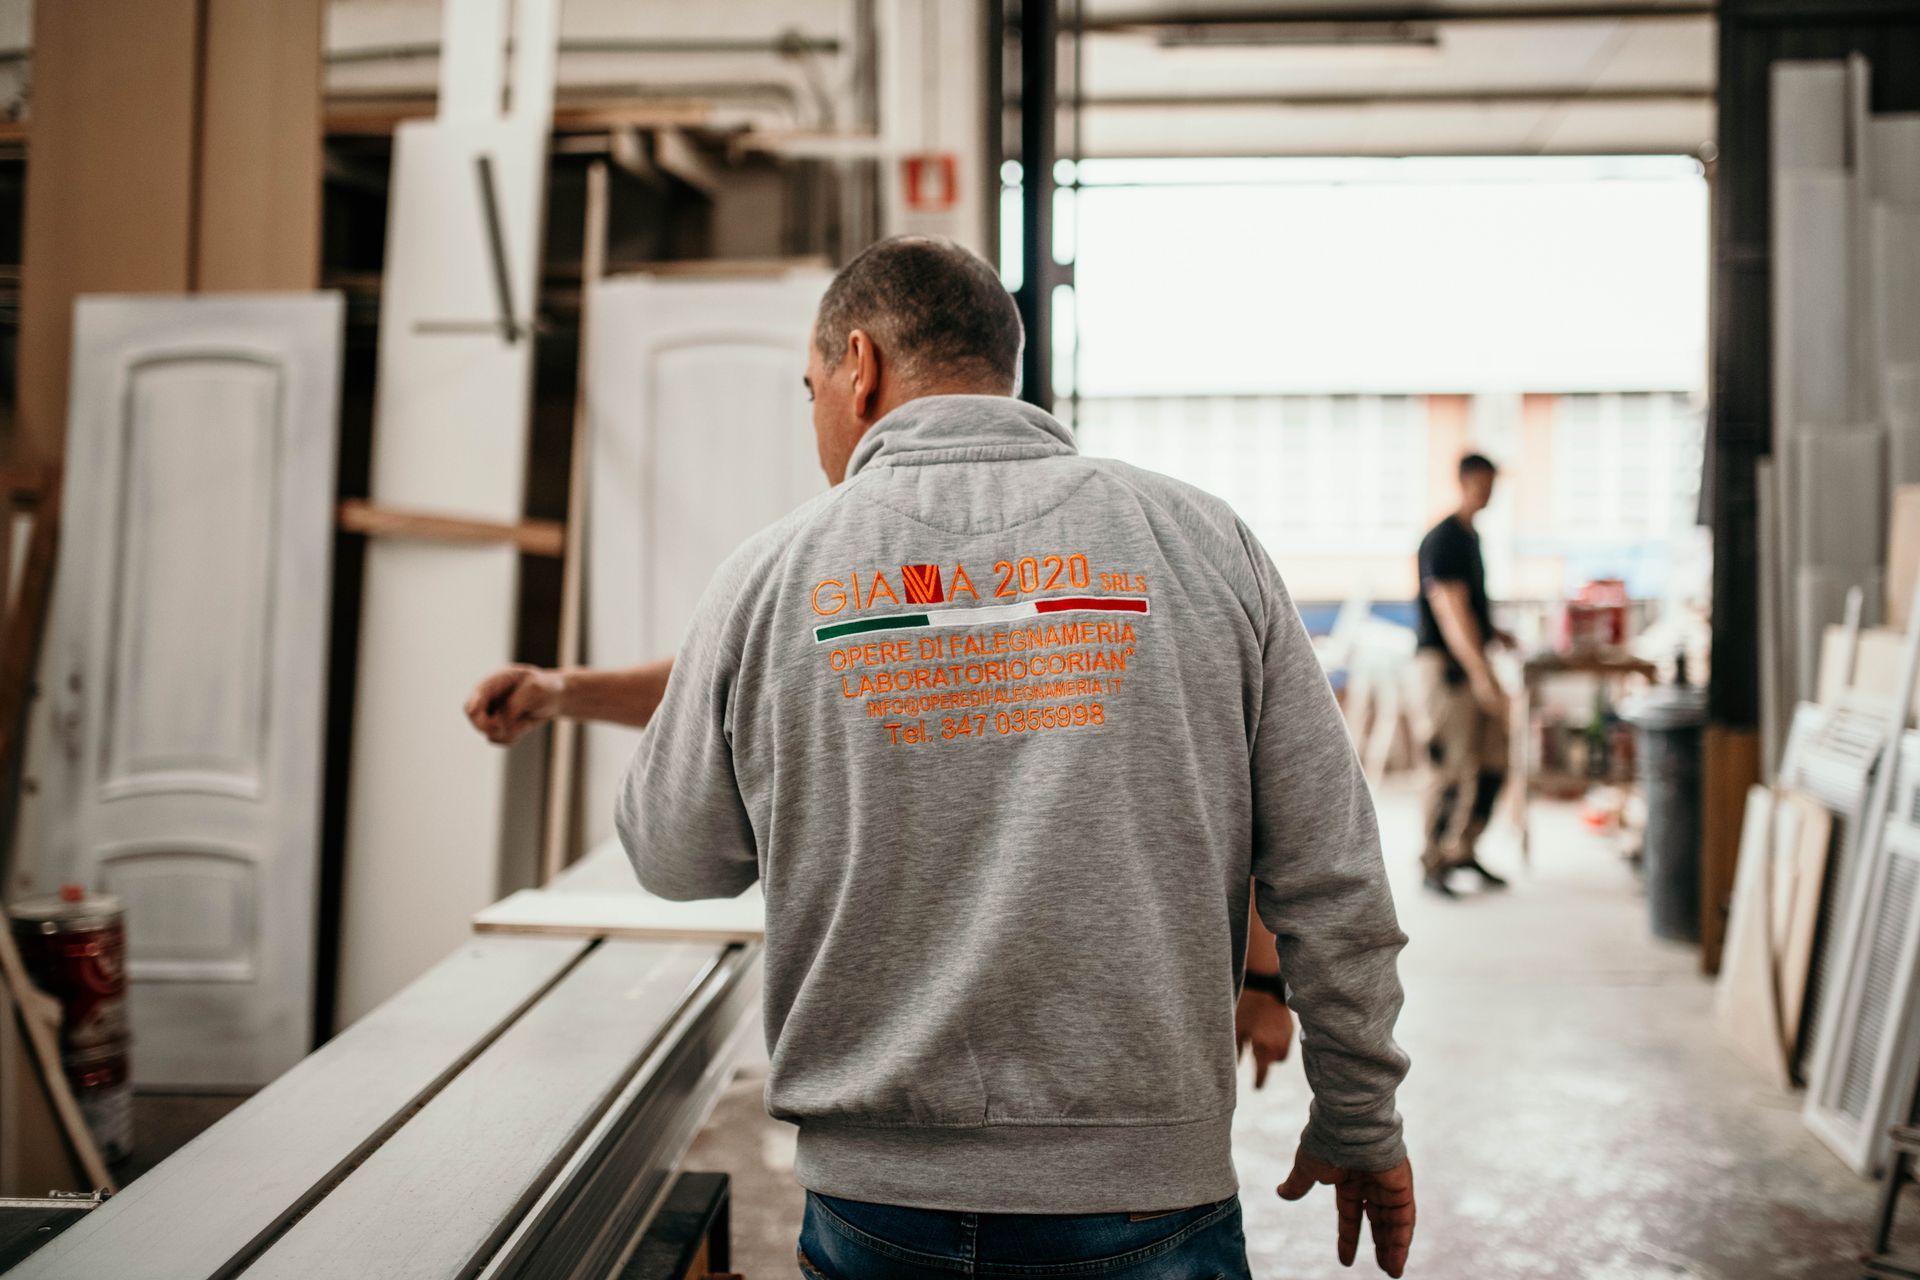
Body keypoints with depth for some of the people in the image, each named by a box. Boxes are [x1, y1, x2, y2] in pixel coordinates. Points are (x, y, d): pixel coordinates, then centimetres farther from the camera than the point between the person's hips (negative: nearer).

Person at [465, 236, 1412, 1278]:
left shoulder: (770, 574, -5)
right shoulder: (1202, 540, -4)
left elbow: (678, 859, 8)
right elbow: (1328, 881, -3)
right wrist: (1362, 1126, 10)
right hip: (1147, 1194, 0)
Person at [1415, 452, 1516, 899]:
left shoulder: (1471, 537, 16)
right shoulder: (1443, 540, -13)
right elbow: (1451, 611, -22)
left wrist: (1494, 632, 13)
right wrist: (1481, 673, -27)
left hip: (1472, 661, 9)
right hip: (1445, 663, -9)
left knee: (1492, 762, 10)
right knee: (1452, 767, -8)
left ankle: (1463, 850, 21)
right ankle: (1433, 864, 1)